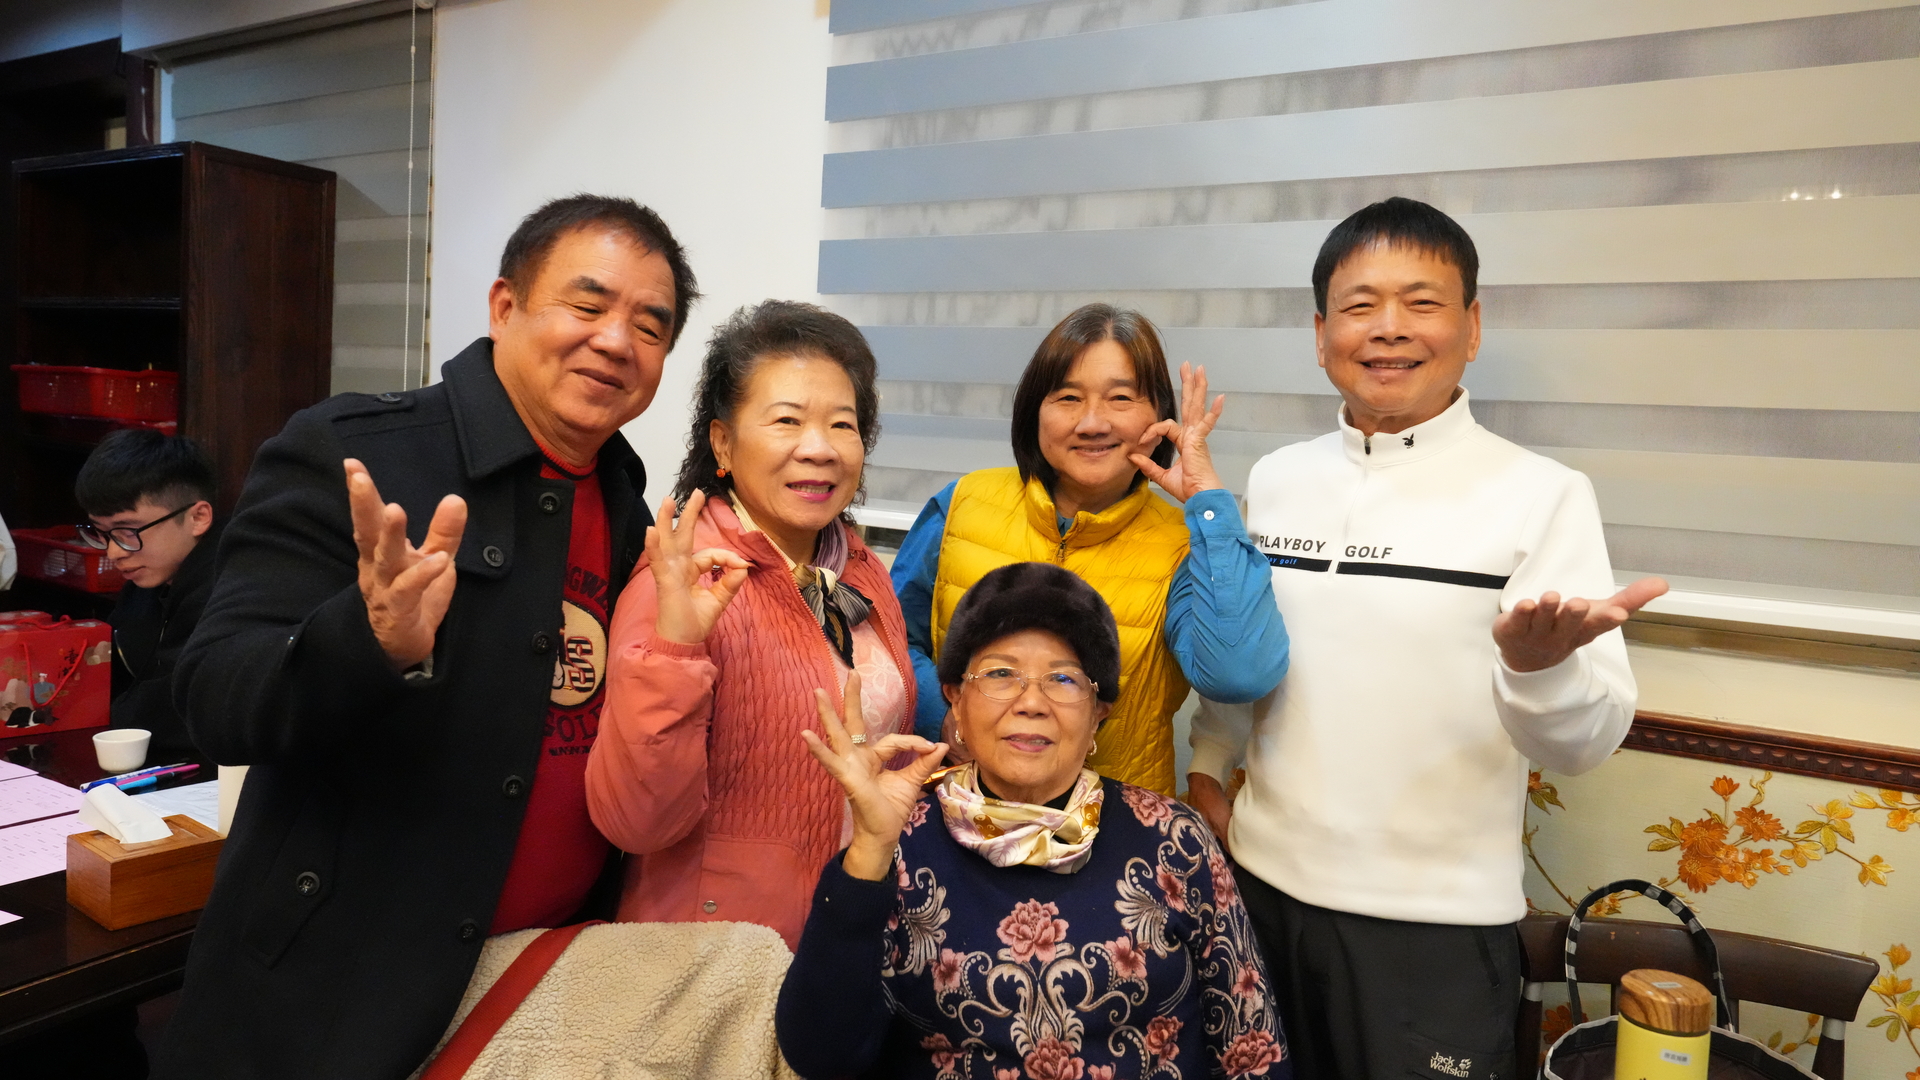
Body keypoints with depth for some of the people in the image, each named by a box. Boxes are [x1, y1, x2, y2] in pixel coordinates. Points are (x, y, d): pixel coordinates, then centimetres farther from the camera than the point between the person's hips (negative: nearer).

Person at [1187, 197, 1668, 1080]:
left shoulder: (1543, 495, -9)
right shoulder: (1275, 480, 2)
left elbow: (1587, 742, -13)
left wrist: (1539, 665, -32)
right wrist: (1206, 769, 11)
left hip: (1435, 917, -3)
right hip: (1265, 882, 4)